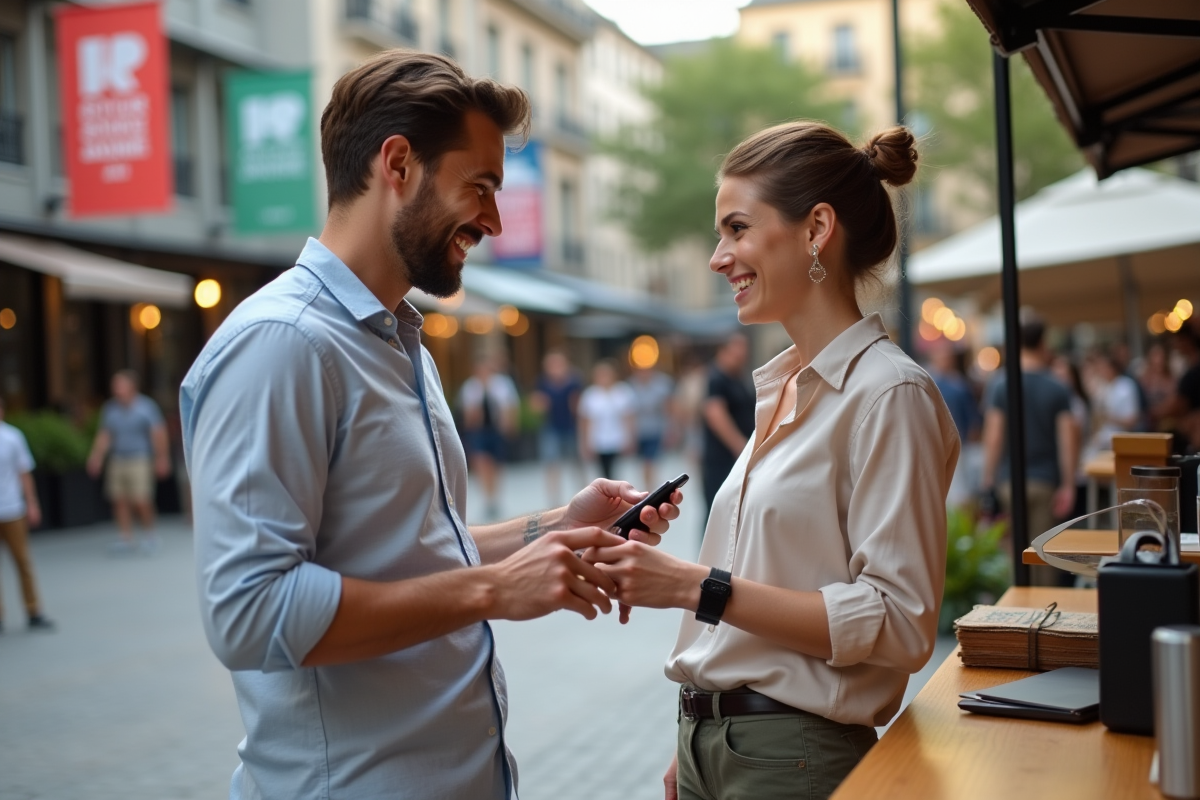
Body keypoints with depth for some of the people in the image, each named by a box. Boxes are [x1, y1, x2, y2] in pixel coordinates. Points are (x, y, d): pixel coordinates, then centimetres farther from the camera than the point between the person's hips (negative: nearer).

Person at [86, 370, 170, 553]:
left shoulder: (147, 406, -3)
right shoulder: (110, 409, 9)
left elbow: (159, 434, -3)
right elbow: (104, 436, 15)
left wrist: (162, 458, -5)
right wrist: (96, 457, 7)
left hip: (140, 460, -4)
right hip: (117, 461, 4)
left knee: (141, 501, -10)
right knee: (120, 501, 0)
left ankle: (149, 534, 11)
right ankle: (126, 538, 9)